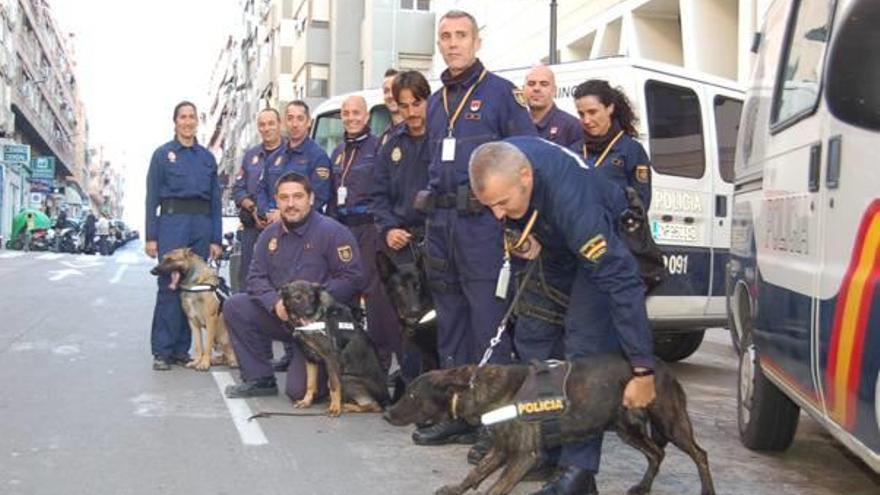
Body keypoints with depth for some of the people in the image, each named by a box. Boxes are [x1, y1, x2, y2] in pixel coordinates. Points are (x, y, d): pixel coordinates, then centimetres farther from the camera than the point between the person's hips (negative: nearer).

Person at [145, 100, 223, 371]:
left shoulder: (207, 157, 14)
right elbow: (152, 196, 2)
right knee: (169, 286, -9)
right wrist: (150, 236, -6)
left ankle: (182, 349, 11)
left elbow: (215, 199, 14)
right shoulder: (162, 154, 5)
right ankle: (162, 351, -3)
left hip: (202, 224, 4)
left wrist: (216, 239, 8)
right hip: (172, 220, -3)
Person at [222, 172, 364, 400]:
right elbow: (256, 277, 4)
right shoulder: (270, 234, 6)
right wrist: (275, 302, -17)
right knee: (234, 307, -10)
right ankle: (260, 379, 2)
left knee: (299, 390, -17)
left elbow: (352, 278, -19)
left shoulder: (332, 231, -14)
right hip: (281, 316, 6)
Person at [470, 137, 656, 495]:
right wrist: (525, 235, -17)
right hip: (555, 240, 8)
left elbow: (622, 282, -43)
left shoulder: (572, 201, -44)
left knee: (586, 347, -19)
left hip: (607, 241, -8)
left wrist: (643, 371, -42)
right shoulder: (503, 161, -25)